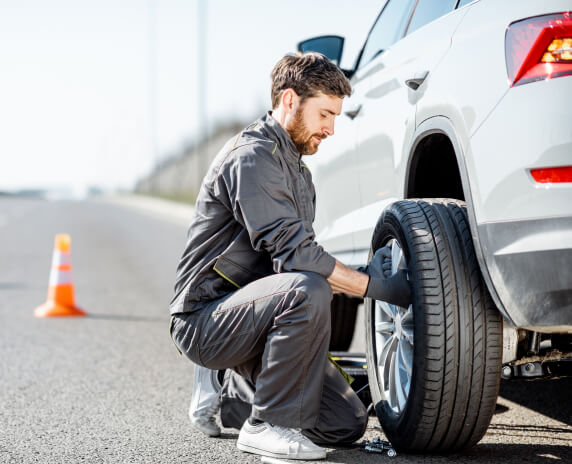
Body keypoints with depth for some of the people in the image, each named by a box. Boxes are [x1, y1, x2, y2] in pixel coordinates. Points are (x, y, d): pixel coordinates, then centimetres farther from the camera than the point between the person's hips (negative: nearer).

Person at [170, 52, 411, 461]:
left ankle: (234, 389, 18)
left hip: (246, 312, 9)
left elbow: (299, 257, 19)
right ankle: (267, 425, -21)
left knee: (348, 424, -1)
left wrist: (365, 279, 4)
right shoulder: (253, 155, -15)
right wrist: (376, 288, -19)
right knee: (305, 291, -37)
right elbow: (294, 253, -24)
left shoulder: (298, 171, 18)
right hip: (204, 323, -9)